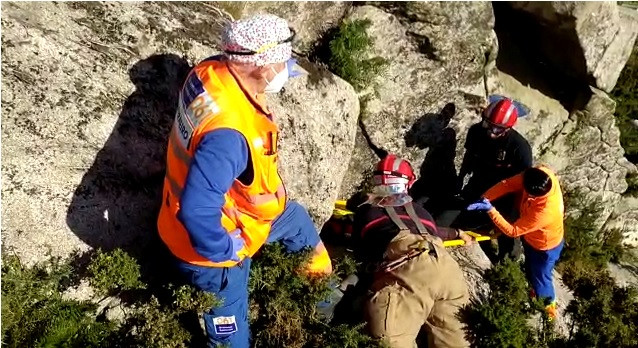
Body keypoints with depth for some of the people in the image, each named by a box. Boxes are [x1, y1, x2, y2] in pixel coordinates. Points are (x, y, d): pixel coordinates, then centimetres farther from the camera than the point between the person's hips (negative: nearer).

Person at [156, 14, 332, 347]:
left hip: (225, 205, 9)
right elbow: (197, 211, -41)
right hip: (210, 243, -9)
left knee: (297, 220, 29)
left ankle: (322, 278, 58)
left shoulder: (212, 71, -15)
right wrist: (224, 250, -23)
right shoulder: (228, 134, -42)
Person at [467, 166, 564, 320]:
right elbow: (508, 184, -23)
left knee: (540, 280, 20)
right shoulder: (542, 173, -33)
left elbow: (512, 231, -33)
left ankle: (550, 301, 52)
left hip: (544, 247, -6)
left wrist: (490, 210, -35)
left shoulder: (544, 213, -47)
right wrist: (484, 199, -34)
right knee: (531, 270, 31)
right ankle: (536, 289, 61)